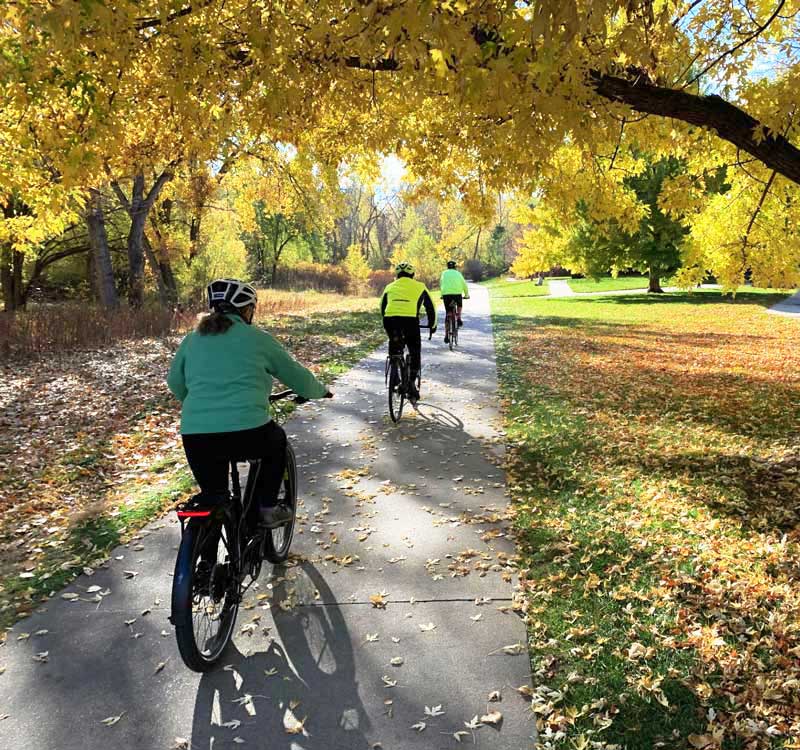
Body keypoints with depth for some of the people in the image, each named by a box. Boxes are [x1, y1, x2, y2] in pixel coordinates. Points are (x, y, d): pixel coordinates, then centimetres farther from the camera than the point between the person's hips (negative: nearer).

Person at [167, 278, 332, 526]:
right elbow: (296, 375, 16)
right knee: (277, 439, 29)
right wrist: (321, 391, 36)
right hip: (247, 432, -3)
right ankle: (268, 508, 28)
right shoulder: (257, 338, 7)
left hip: (196, 437, 3)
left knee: (212, 500, 21)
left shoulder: (192, 339, 16)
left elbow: (174, 383, 28)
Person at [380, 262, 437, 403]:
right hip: (410, 321, -2)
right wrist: (432, 325, 40)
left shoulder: (390, 287, 26)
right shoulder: (419, 286, 21)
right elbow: (430, 307, 26)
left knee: (394, 350, 24)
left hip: (391, 320, 2)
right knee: (415, 353, 13)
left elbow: (382, 308, 34)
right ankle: (411, 384, 4)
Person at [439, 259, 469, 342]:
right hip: (457, 293, 0)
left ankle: (446, 334, 3)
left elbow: (440, 284, 21)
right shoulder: (458, 273, 17)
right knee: (459, 305, 34)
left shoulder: (444, 273, 18)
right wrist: (466, 295, 31)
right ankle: (458, 318, 12)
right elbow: (464, 285, 18)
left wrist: (442, 294, 34)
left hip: (446, 294, 0)